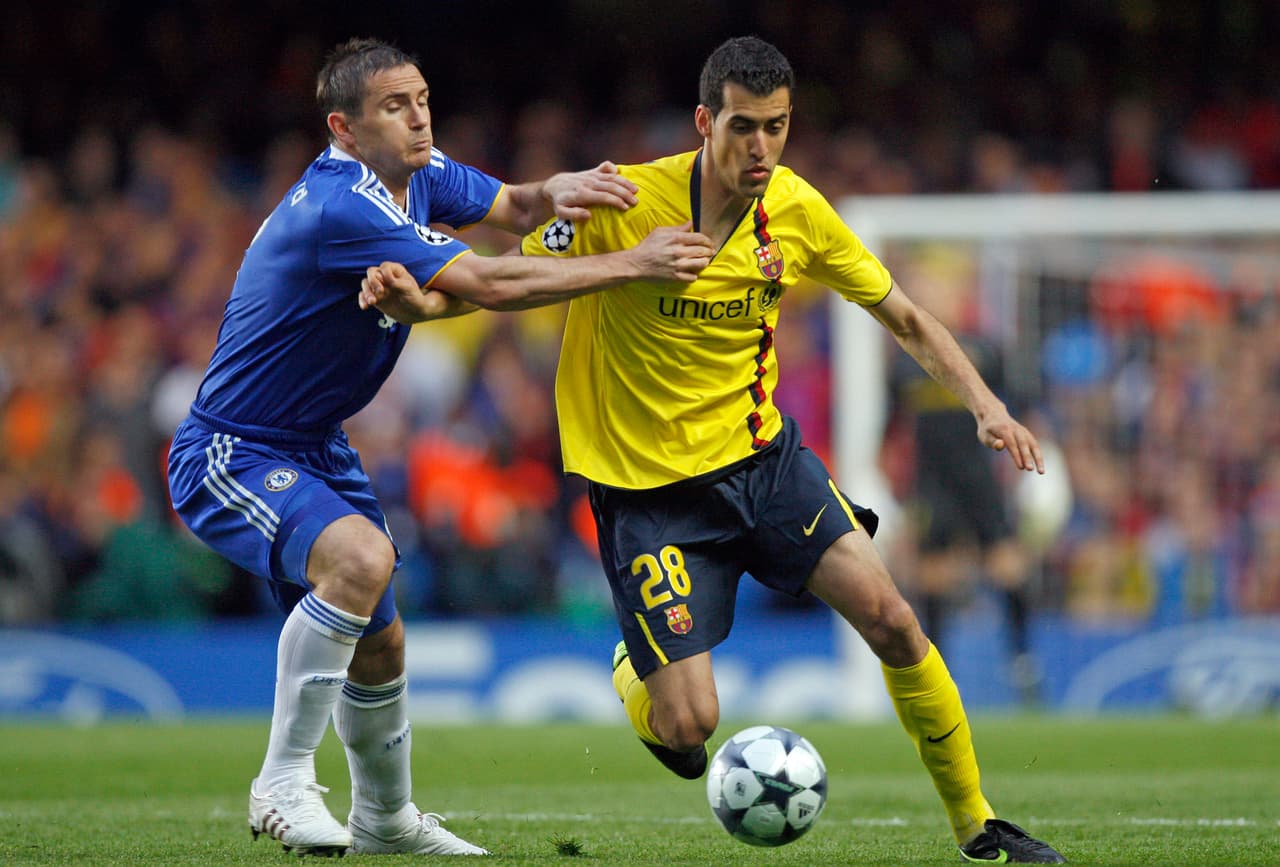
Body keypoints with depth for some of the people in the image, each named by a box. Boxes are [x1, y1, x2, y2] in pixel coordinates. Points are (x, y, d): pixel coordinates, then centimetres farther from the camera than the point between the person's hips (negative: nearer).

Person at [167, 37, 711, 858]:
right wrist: (634, 264, -27)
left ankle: (385, 818, 42)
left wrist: (554, 192, -14)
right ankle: (284, 782, -23)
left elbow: (511, 207, 11)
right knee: (360, 558, -35)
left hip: (315, 449, 10)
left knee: (380, 642, 18)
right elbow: (489, 284, -31)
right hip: (230, 457, -10)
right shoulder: (342, 208, -29)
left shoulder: (417, 174, 0)